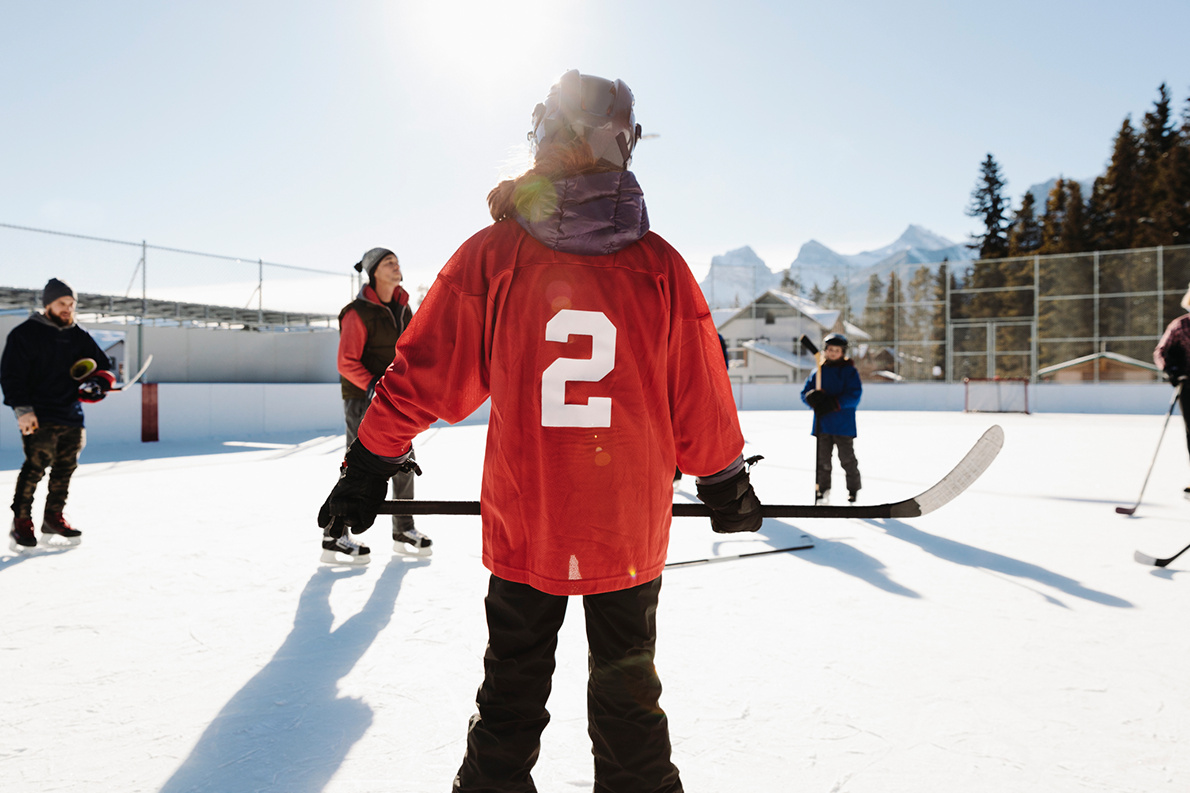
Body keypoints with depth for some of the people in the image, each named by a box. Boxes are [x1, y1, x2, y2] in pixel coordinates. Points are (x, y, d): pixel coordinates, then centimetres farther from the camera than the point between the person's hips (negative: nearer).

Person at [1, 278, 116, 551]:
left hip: (72, 416, 5)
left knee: (65, 469, 8)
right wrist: (23, 408, -15)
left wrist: (98, 383, -5)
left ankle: (53, 519, 20)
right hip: (38, 416, -5)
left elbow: (104, 367, 18)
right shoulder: (25, 333, -1)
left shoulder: (80, 337, 13)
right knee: (36, 465, -14)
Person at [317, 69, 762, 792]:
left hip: (522, 523, 0)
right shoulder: (661, 265, -7)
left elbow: (424, 372, -6)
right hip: (633, 530, 1)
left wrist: (370, 462, 7)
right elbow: (700, 399, 0)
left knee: (513, 686, 19)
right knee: (627, 685, 19)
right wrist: (726, 482, 15)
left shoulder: (491, 254, -10)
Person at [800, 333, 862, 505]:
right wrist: (813, 397, -15)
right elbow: (805, 392, 9)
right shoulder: (819, 371, 9)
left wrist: (834, 403, -24)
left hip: (843, 424, -4)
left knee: (847, 458, 3)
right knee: (823, 458, 10)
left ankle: (853, 489, 18)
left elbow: (855, 394, -12)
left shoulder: (849, 371, -3)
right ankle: (823, 490, 21)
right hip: (822, 423, 4)